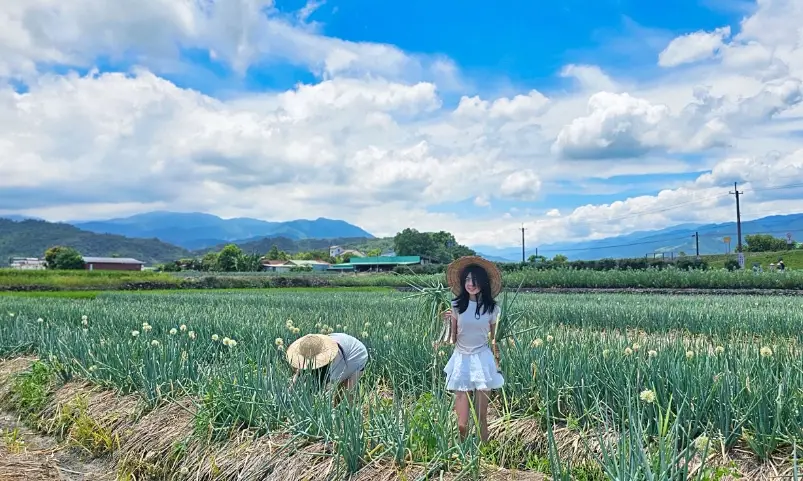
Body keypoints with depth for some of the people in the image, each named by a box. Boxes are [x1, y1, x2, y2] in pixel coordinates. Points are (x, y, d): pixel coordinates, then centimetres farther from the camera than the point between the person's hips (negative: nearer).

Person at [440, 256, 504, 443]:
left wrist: (498, 363, 7)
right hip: (461, 359, 0)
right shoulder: (457, 305, 0)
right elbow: (452, 339, 5)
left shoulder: (491, 308, 1)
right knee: (461, 420, -1)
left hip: (482, 359, 0)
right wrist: (447, 321, -11)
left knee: (481, 417, 5)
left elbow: (494, 338, 9)